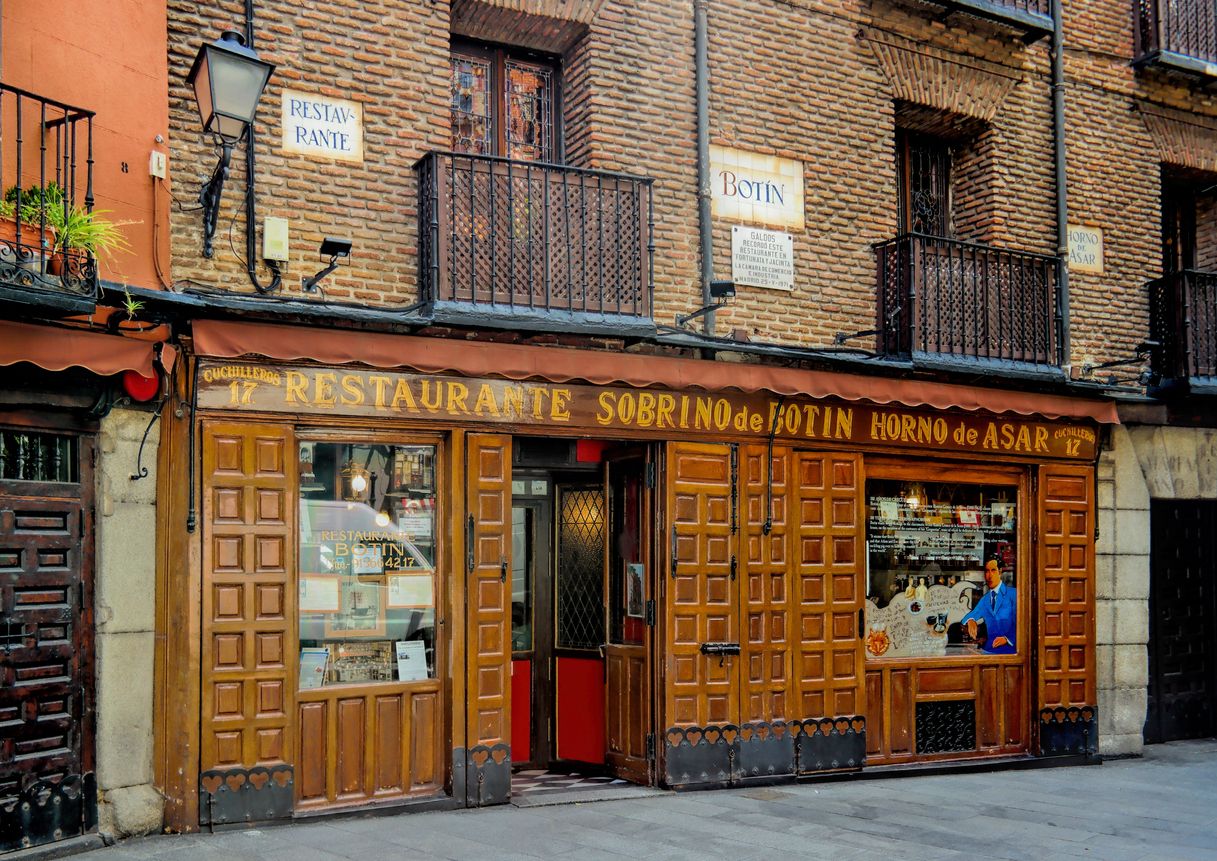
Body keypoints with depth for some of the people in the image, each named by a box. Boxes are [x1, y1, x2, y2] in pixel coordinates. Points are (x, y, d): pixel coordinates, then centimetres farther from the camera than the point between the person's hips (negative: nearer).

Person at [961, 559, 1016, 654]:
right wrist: (970, 621, -9)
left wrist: (1007, 639, -19)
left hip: (1010, 649, -4)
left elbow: (1019, 623, -4)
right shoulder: (984, 600, 17)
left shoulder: (1013, 594, 0)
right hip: (989, 649, 4)